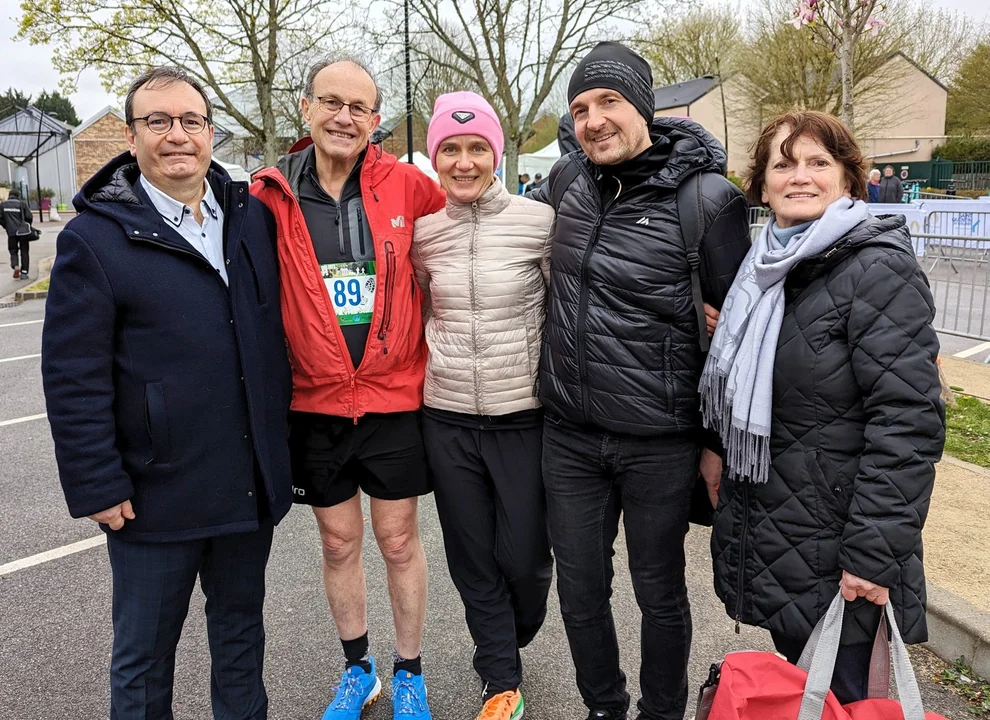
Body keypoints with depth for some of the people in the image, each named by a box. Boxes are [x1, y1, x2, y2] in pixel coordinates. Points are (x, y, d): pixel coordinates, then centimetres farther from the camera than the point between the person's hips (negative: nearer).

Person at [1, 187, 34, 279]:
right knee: (24, 252, 9)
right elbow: (29, 217, -7)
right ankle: (24, 272, 6)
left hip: (11, 232, 1)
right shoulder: (22, 203, -3)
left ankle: (15, 266, -14)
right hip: (23, 231, -1)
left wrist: (7, 226, 18)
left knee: (13, 251, 13)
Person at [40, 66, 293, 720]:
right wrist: (97, 487, -11)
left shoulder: (253, 217, 4)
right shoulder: (96, 236, -9)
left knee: (242, 636, 22)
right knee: (145, 655, 15)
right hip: (155, 495, -3)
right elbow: (72, 377, -10)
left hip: (253, 485, 4)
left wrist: (285, 441, 9)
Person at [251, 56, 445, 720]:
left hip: (395, 397, -1)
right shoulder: (270, 197, -3)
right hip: (315, 402, 1)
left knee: (399, 541, 11)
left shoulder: (406, 185, -5)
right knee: (339, 543, 15)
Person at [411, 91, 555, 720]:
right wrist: (441, 362, 10)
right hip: (447, 416, 3)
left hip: (524, 415, -3)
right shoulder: (423, 231, 4)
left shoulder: (540, 221, -7)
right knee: (473, 560, 12)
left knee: (524, 556, 7)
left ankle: (512, 640, 42)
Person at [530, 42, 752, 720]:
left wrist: (720, 441, -5)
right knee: (580, 589, 16)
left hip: (660, 441, -4)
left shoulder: (706, 198, -11)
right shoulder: (567, 179, 2)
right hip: (569, 434, 5)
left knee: (661, 594, 15)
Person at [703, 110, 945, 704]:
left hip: (837, 561, -7)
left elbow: (908, 422, -20)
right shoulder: (768, 269, 8)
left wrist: (874, 554, -22)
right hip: (771, 542, 7)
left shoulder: (879, 269, -15)